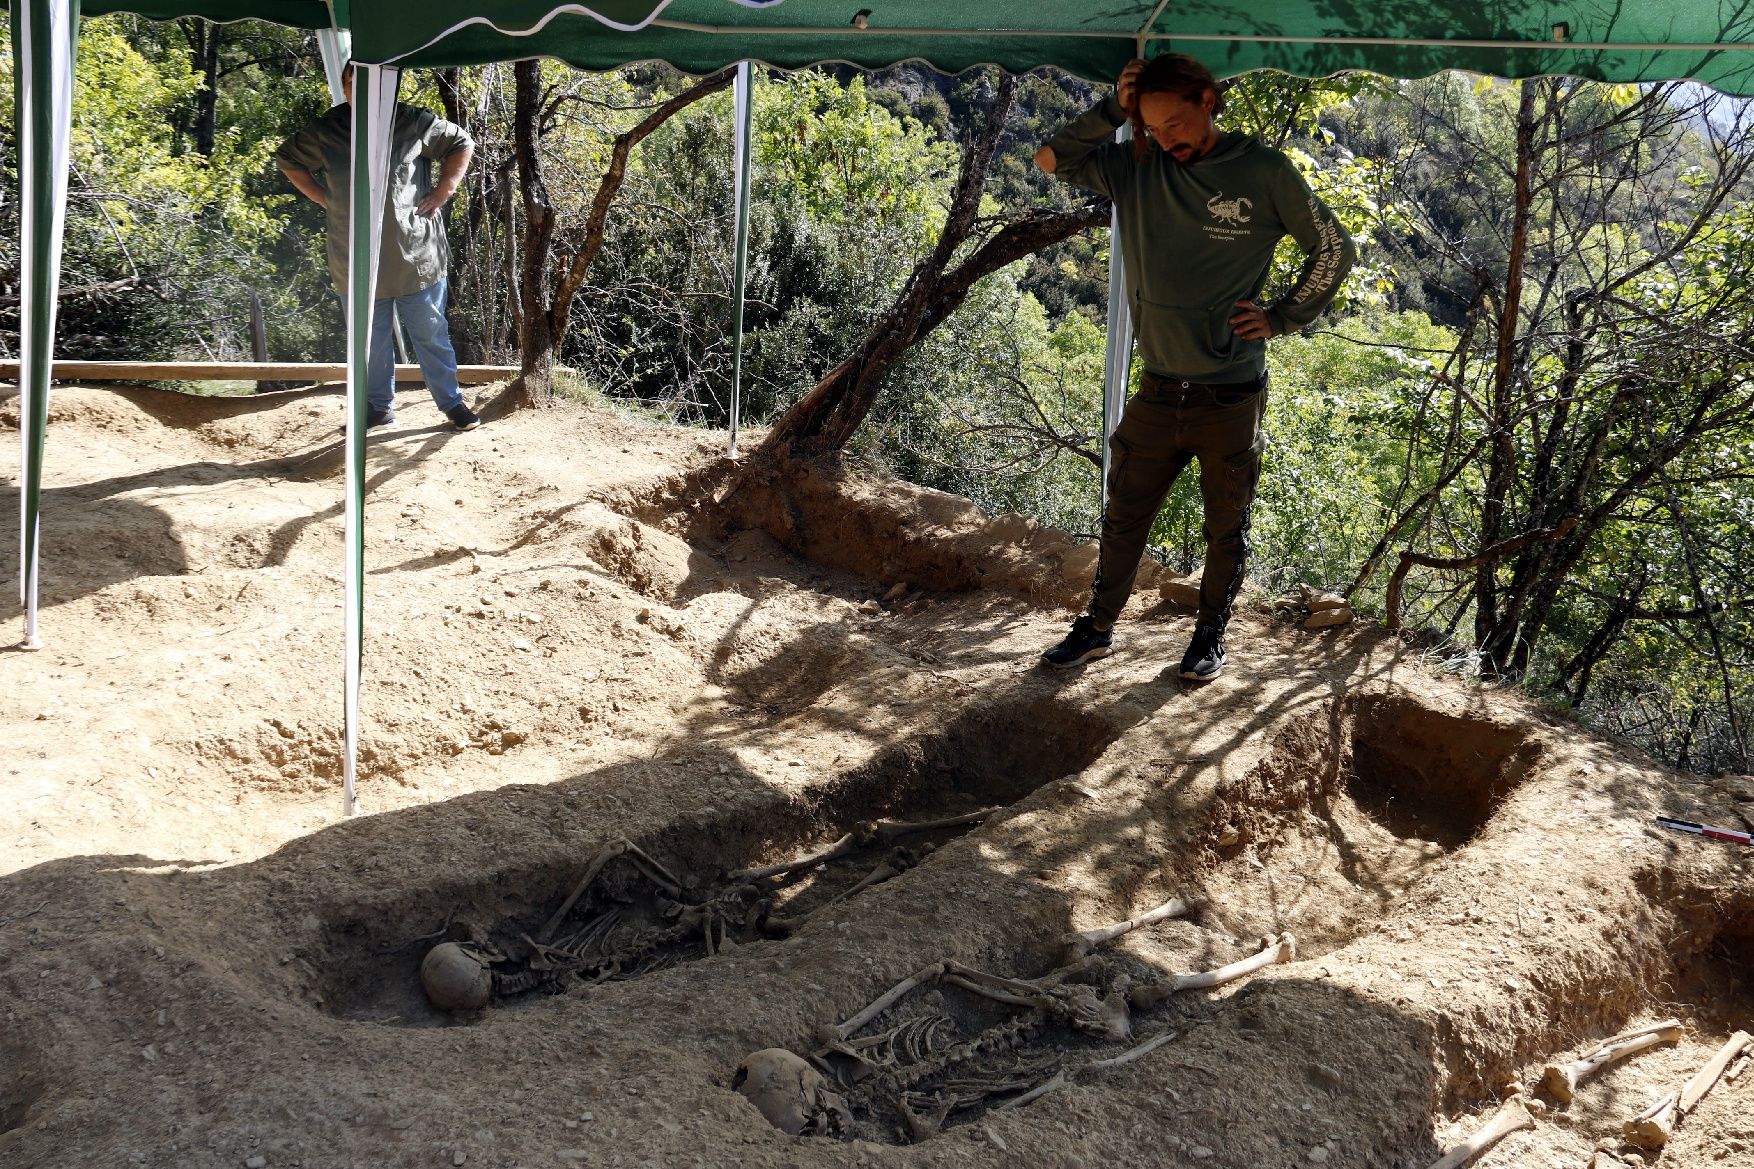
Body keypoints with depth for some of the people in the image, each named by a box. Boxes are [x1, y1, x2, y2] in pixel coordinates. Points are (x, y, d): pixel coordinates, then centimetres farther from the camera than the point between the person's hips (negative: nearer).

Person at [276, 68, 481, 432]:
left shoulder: (414, 123, -4)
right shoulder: (325, 132, 1)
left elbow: (461, 143, 8)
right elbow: (287, 158, 17)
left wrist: (444, 189, -1)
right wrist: (321, 197, 6)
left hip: (416, 256, -2)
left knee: (432, 336, 7)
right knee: (370, 341, 12)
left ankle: (452, 403, 19)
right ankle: (378, 405, 26)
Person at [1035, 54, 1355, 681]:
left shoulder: (1265, 172, -7)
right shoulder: (1137, 167, 1)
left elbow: (1334, 249, 2)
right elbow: (1051, 158, 3)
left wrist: (1280, 317, -4)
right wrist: (1114, 109, -6)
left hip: (1232, 394, -3)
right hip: (1158, 389, 3)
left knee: (1226, 527, 11)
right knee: (1123, 518, 12)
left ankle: (1210, 636, 27)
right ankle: (1098, 628, 27)